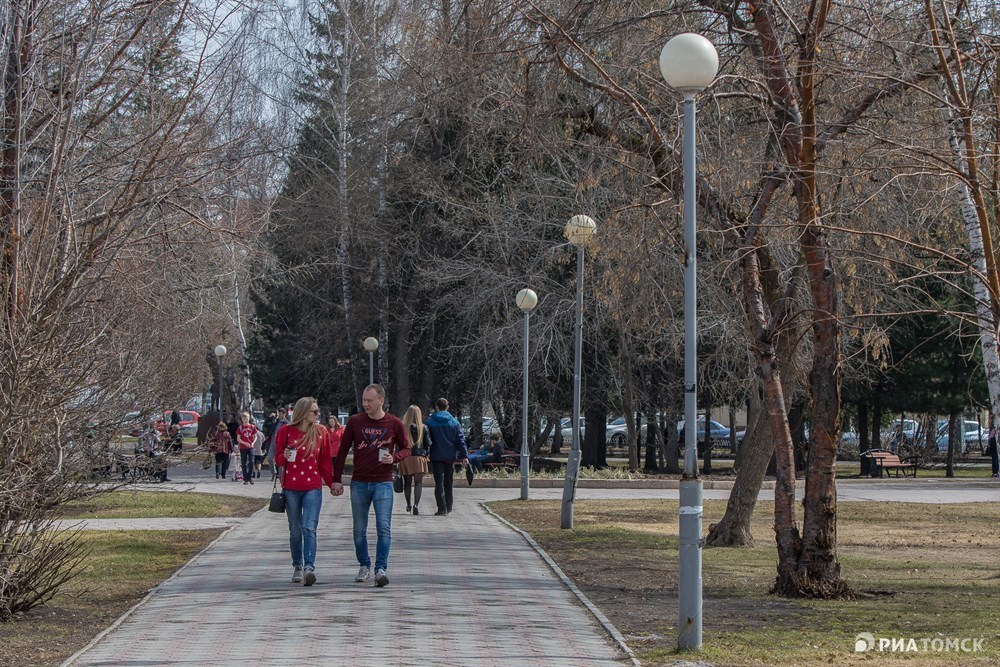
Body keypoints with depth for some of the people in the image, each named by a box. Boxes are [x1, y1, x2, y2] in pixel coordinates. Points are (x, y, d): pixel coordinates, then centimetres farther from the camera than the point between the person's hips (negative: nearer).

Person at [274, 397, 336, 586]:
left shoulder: (321, 432, 5)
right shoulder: (286, 432, 1)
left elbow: (325, 460, 10)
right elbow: (278, 459, 7)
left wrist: (331, 482, 7)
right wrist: (284, 456, -15)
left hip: (313, 487, -1)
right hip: (291, 487, 1)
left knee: (309, 528, -15)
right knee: (295, 530, 8)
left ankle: (309, 568, -22)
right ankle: (297, 567, 21)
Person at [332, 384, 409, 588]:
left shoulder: (394, 424, -1)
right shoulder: (355, 422, 1)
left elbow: (406, 449, 9)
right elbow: (343, 451, 5)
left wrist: (394, 458, -13)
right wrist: (337, 479, 1)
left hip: (383, 483, -2)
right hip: (359, 483, 2)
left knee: (384, 528, -10)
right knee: (359, 530, 8)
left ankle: (381, 569, -9)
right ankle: (364, 566, 22)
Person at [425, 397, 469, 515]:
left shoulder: (430, 422, -3)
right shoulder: (454, 422, 2)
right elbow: (460, 440, 0)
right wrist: (464, 456, 1)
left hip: (436, 456, -2)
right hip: (450, 456, 2)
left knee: (439, 483, -2)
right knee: (449, 483, 14)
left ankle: (442, 509, -11)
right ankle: (448, 508, 19)